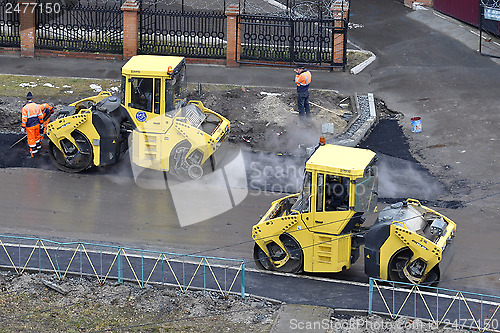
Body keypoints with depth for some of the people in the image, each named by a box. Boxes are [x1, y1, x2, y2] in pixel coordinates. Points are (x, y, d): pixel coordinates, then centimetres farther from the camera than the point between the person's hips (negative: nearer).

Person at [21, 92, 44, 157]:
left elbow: (24, 119, -16)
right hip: (37, 124, 5)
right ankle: (38, 146, 45)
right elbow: (40, 116, 3)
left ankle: (34, 152, 14)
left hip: (30, 126, -5)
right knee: (37, 135, 26)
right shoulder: (37, 106, -3)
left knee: (31, 138, 7)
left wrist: (23, 127, -7)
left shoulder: (25, 108, -17)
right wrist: (41, 123, 17)